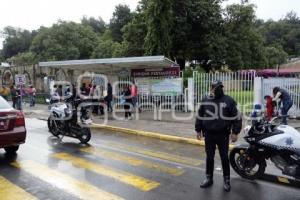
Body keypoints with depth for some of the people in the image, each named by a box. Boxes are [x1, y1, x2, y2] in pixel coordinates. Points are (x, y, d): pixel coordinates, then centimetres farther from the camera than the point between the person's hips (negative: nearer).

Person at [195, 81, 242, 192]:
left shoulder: (229, 101, -3)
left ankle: (226, 180, 21)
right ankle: (209, 179, 25)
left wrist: (235, 132, -8)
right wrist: (198, 130, 10)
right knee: (209, 157, 11)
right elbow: (199, 117, 12)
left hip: (223, 135, -3)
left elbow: (236, 118, -3)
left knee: (224, 158, 7)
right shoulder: (205, 101, 6)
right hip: (209, 134, 3)